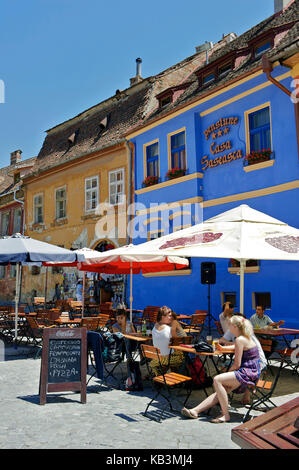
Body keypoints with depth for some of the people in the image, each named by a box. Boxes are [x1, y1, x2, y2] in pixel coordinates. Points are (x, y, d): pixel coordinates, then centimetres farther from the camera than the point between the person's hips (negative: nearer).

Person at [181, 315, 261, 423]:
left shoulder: (239, 339, -14)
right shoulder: (246, 338, 17)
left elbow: (237, 364, -14)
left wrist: (228, 372, 1)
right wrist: (224, 348, 45)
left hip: (248, 374, -10)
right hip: (249, 373, 10)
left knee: (217, 380, -21)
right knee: (220, 391, 2)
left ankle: (225, 415, -16)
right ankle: (195, 411, -1)